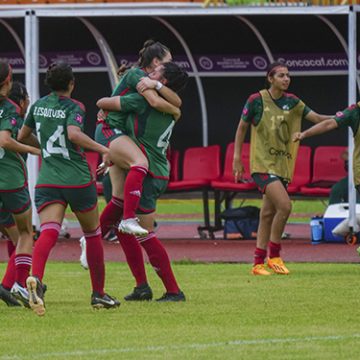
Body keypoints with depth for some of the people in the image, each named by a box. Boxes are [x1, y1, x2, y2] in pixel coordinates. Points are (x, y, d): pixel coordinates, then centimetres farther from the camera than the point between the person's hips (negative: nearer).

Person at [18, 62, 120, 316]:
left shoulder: (39, 105, 9)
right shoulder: (74, 107, -7)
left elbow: (22, 136, 23)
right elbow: (73, 133, -27)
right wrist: (103, 149, -23)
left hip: (47, 181, 3)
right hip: (78, 180, -3)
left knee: (48, 232, -14)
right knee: (92, 233, 16)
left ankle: (35, 278, -44)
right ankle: (99, 293, 23)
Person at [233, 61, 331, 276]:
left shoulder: (292, 102, 6)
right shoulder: (257, 100, -6)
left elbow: (316, 118, 0)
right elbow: (242, 127, 4)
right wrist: (237, 157, 2)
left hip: (282, 165, 6)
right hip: (262, 163, -6)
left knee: (268, 214, 9)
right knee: (284, 205, -20)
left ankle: (258, 263, 16)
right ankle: (274, 255, -6)